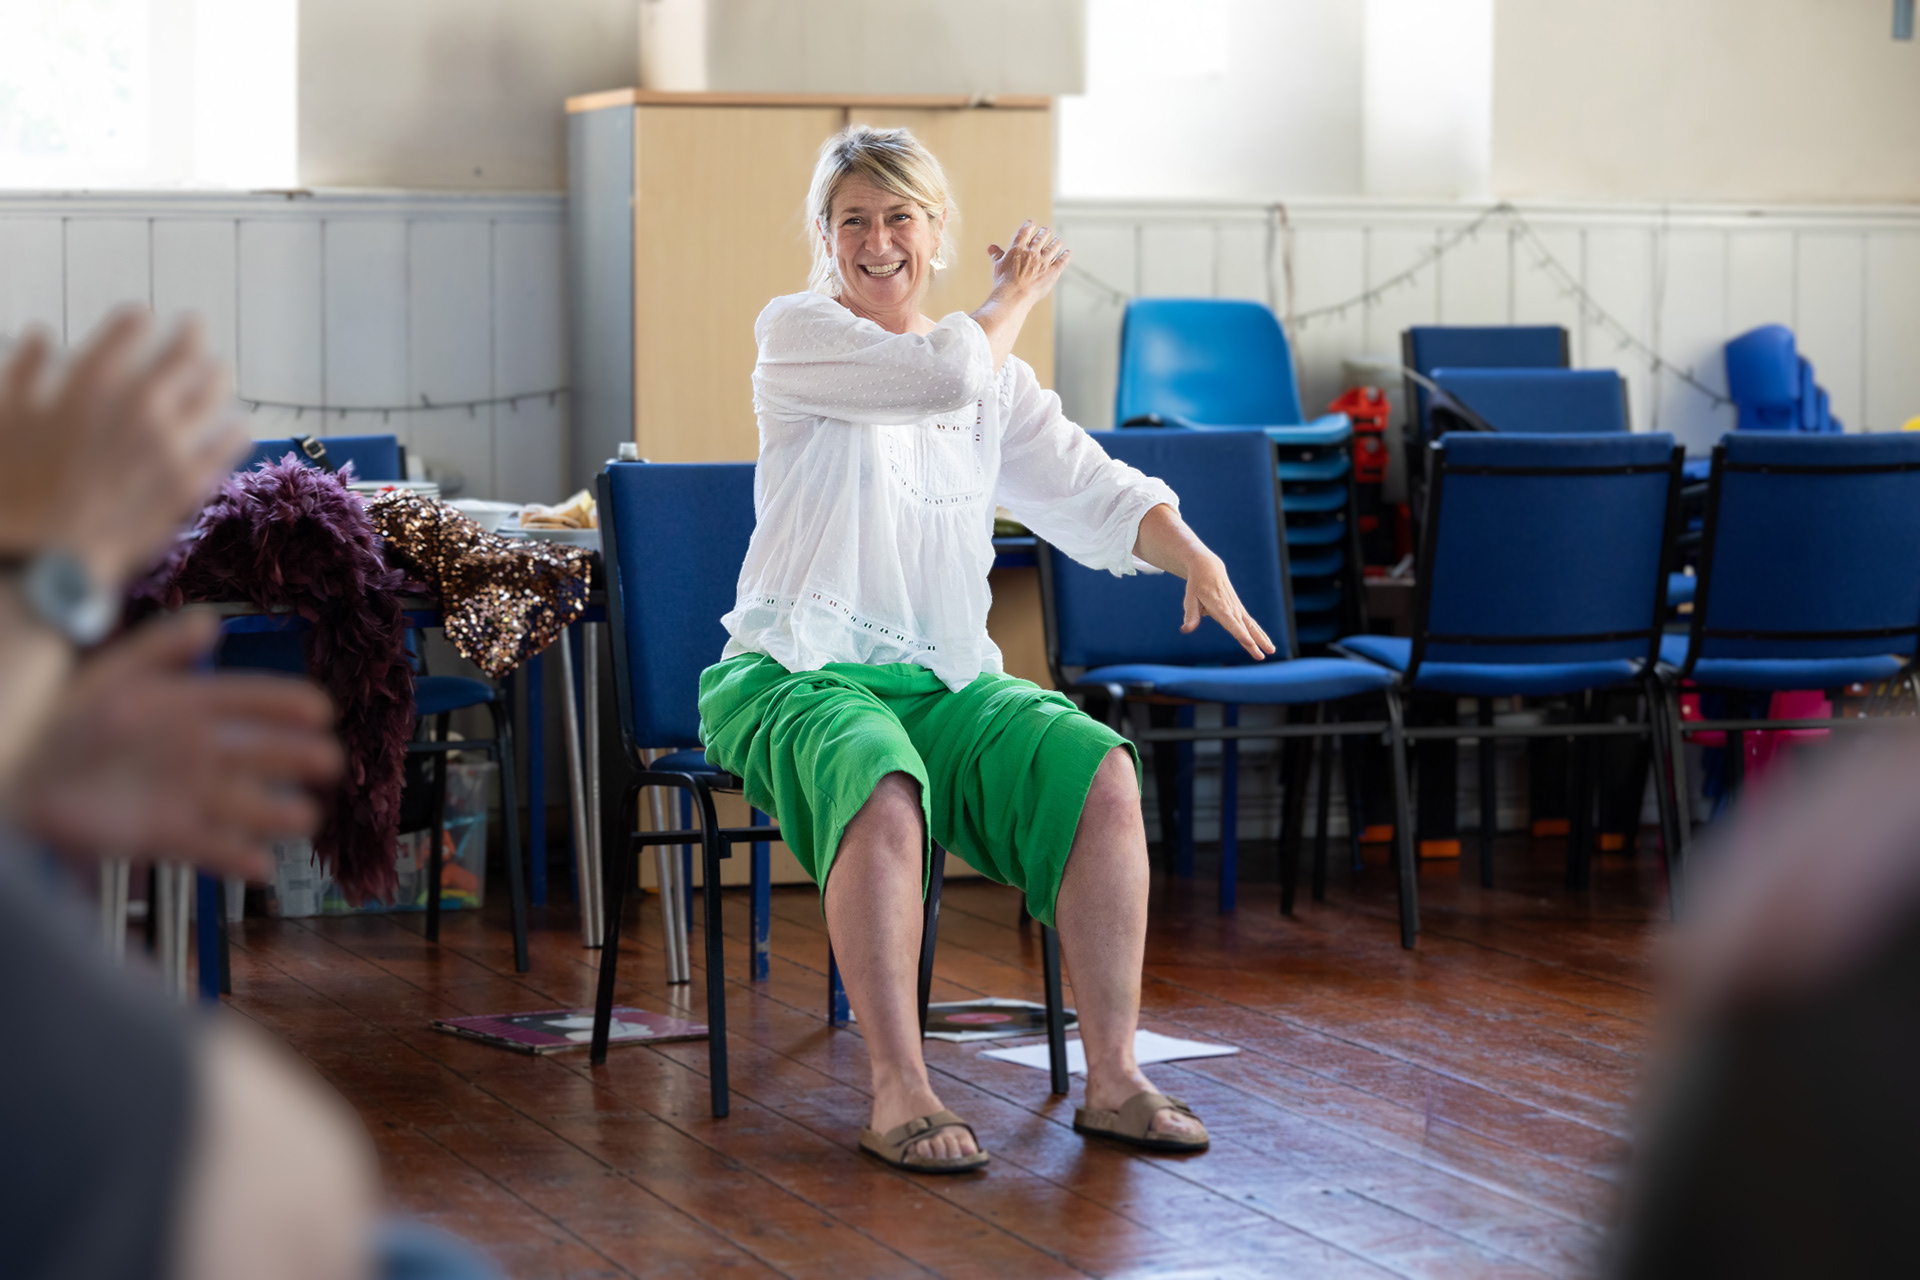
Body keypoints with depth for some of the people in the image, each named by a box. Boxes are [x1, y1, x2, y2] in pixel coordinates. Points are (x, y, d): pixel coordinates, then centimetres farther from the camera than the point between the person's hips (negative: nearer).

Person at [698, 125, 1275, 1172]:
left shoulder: (996, 377, 16)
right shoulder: (796, 332, -1)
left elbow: (1088, 487, 8)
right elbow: (948, 375, -15)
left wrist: (1192, 554, -10)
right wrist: (1017, 295, 3)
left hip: (944, 682, 5)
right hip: (796, 678, -5)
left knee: (1102, 773, -21)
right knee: (882, 792, -38)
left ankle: (1111, 1077, -18)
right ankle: (899, 1094, -34)